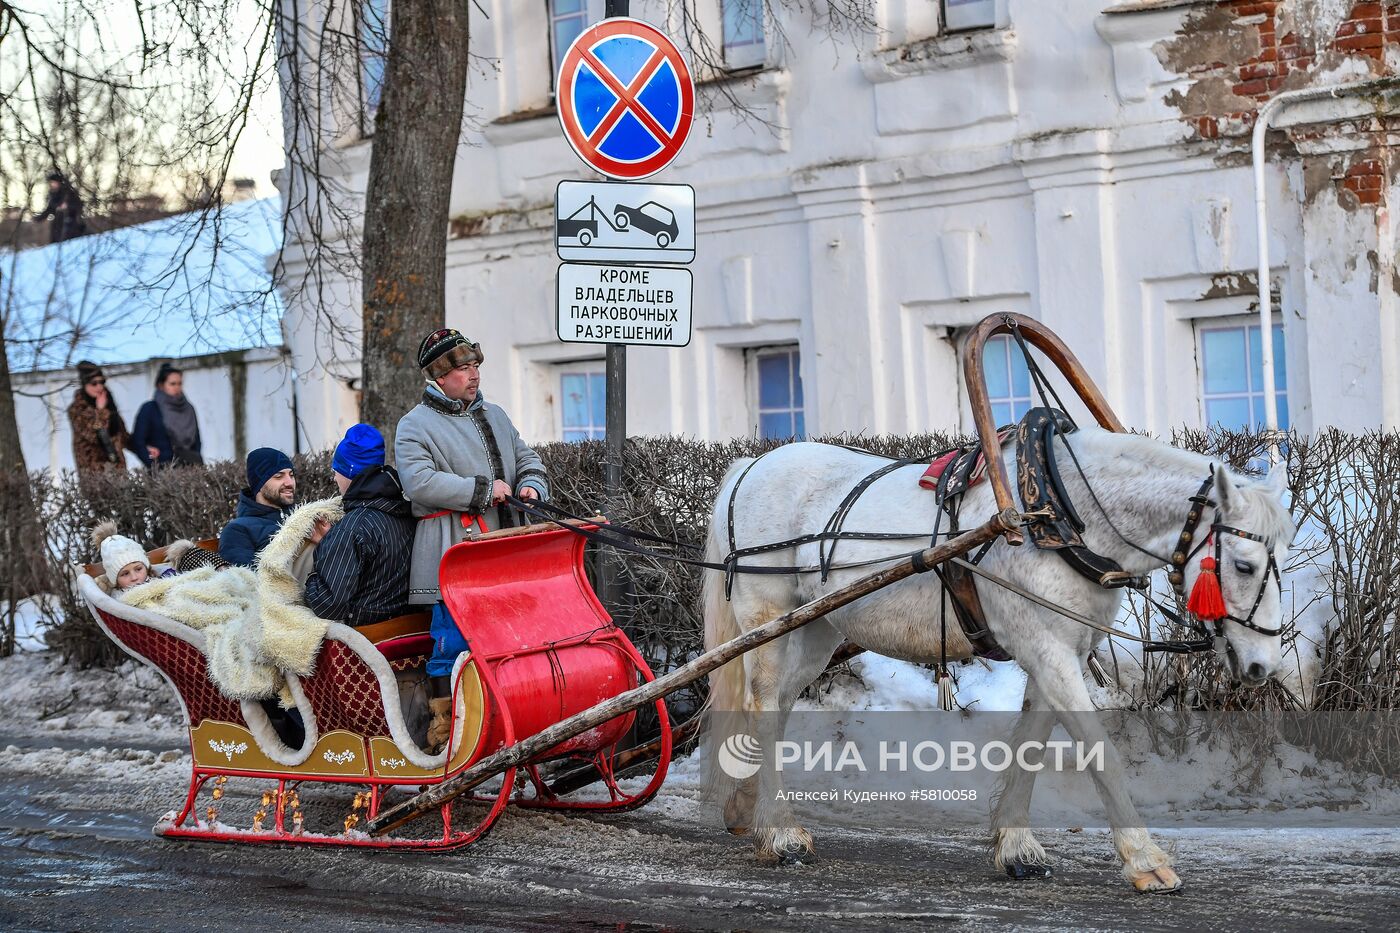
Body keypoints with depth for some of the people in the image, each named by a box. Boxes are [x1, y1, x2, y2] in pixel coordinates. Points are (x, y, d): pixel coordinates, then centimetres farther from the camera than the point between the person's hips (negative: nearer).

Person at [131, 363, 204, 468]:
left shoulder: (188, 409, 17)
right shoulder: (149, 409, 4)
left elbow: (197, 442, 21)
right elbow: (137, 442, -2)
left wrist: (196, 462, 3)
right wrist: (154, 466, -11)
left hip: (188, 468, 4)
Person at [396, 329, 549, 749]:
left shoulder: (494, 416, 20)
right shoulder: (415, 426, -2)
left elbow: (527, 458, 25)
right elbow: (419, 482, -16)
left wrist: (531, 486, 1)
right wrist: (483, 490, -15)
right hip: (452, 556, -6)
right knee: (452, 640, -7)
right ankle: (443, 724, 1)